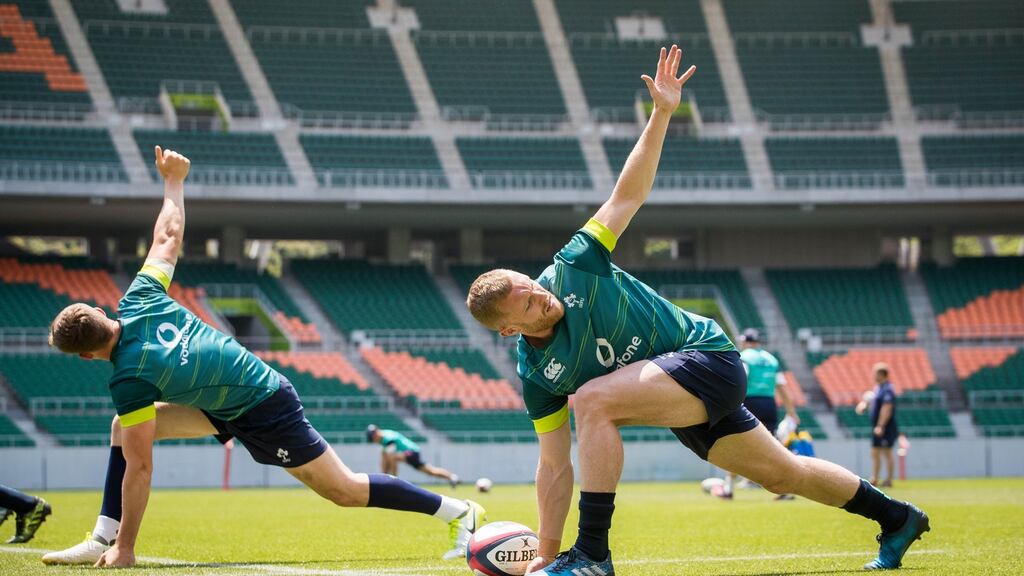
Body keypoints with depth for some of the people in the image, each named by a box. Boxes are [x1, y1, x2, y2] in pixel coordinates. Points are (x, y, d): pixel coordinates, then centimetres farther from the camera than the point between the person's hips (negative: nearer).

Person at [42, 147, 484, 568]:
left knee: (345, 490, 3)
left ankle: (459, 512, 14)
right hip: (257, 381, 9)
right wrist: (174, 180, 20)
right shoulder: (139, 301, -12)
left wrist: (125, 546, -20)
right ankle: (102, 539, 5)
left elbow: (139, 467, -26)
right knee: (123, 427, 2)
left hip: (263, 415, -9)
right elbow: (168, 236, 3)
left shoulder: (128, 379, -29)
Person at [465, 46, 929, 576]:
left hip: (707, 355, -6)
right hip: (678, 392, 6)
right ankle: (897, 518, 35)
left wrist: (661, 114, -18)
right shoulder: (536, 374, -5)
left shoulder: (574, 266, -15)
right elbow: (555, 467, -1)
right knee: (783, 473, 15)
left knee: (591, 400, -26)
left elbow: (628, 194, -9)